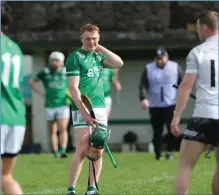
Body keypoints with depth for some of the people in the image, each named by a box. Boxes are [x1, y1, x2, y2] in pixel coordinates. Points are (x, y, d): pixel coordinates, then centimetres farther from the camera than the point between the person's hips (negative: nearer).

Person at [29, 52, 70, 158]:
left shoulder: (66, 72, 1)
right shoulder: (45, 72, 0)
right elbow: (31, 82, 12)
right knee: (52, 131, 4)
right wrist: (41, 93, 4)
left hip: (63, 105, -1)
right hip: (50, 106, 1)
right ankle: (55, 152, 11)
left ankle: (63, 151, -21)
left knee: (63, 129, -15)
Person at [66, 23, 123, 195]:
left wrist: (101, 48, 0)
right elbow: (73, 88, -10)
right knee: (83, 150, -13)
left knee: (98, 151, 2)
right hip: (82, 109, -6)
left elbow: (119, 63, 0)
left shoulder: (98, 56, 15)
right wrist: (84, 112, -17)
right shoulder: (75, 57, -4)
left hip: (100, 108, 6)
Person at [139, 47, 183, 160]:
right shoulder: (148, 69, 3)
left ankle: (169, 151, 2)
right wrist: (143, 98, -19)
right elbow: (143, 86, -3)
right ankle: (158, 155, 12)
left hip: (171, 105, -1)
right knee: (157, 131, 3)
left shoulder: (175, 67, 3)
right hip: (155, 106, 1)